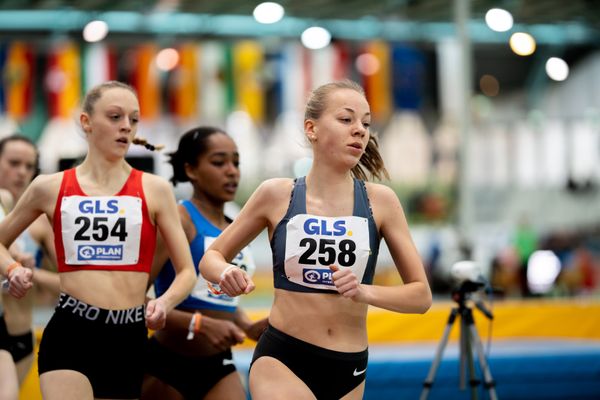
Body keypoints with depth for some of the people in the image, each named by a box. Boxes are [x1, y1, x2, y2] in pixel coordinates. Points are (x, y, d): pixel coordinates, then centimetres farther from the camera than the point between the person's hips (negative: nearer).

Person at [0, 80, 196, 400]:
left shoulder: (154, 190, 5)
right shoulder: (50, 188, 7)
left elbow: (186, 272, 7)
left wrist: (164, 302, -14)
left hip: (129, 339, 2)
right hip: (69, 334, -1)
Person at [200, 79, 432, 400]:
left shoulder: (380, 201, -1)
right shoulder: (277, 195, -3)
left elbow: (421, 295, 1)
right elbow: (211, 258, 8)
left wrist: (365, 291, -17)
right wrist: (226, 274, -14)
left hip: (348, 371, 3)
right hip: (280, 360, -3)